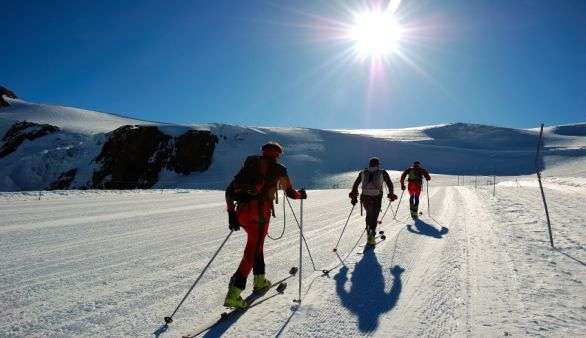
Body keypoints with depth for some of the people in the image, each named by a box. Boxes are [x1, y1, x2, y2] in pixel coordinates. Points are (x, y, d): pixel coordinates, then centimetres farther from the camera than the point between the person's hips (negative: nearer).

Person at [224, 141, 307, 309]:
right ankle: (233, 295, -7)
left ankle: (260, 280, 37)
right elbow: (290, 193, 13)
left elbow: (229, 191, 10)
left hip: (241, 212, 6)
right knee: (251, 252, -1)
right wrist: (301, 194, 35)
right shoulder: (278, 170, 4)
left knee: (256, 244, 26)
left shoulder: (248, 165, 17)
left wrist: (231, 214, 11)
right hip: (259, 215, -6)